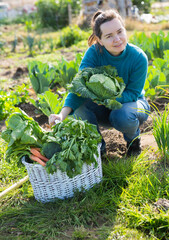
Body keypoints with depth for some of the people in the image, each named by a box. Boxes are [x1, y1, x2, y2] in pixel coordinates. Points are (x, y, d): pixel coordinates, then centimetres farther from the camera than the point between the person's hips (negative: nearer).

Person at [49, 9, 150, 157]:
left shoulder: (139, 58, -24)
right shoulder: (94, 53, -21)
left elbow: (133, 93, -20)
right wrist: (63, 114, -48)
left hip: (132, 102, -1)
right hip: (104, 107, 2)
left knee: (123, 116, -36)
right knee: (80, 106, -28)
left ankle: (133, 140, 2)